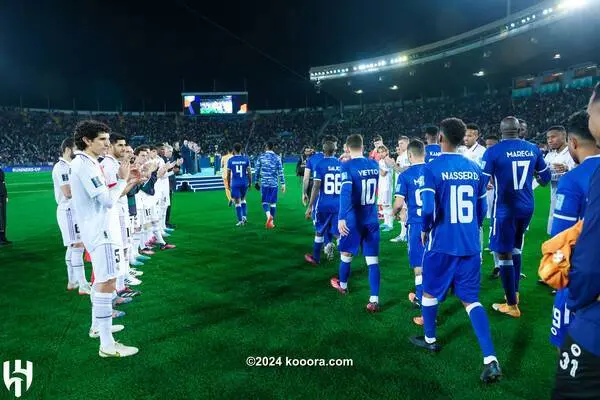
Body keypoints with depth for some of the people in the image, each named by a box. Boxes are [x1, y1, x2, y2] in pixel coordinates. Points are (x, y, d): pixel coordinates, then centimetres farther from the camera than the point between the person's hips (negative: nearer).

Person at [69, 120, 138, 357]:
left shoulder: (84, 163, 14)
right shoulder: (85, 164, -17)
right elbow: (108, 200, -22)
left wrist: (122, 181, 8)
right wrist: (122, 179, -9)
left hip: (96, 227, 11)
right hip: (99, 230, -11)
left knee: (101, 280, 22)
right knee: (106, 283, -11)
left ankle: (97, 326, 37)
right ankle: (107, 345, -7)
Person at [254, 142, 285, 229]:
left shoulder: (261, 157, 2)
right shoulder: (277, 157, 1)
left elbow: (257, 171, 5)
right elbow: (280, 172, -3)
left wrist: (257, 182, 15)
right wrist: (283, 184, 1)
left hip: (264, 183, 0)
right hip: (274, 183, 0)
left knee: (265, 202, 6)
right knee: (273, 203, 9)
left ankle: (269, 215, -21)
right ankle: (271, 222, 11)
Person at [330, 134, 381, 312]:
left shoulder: (347, 166, -13)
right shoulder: (374, 164, 6)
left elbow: (346, 192, -26)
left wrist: (341, 218, -31)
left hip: (353, 219, -4)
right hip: (372, 219, 4)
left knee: (346, 254, 18)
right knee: (372, 259, 3)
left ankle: (342, 285, 40)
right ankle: (374, 300, 0)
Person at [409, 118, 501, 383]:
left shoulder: (432, 168, -12)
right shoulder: (475, 169, 5)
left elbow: (428, 209, -18)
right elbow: (481, 209, 11)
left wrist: (425, 230, 2)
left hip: (442, 243, -5)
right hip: (471, 244, 5)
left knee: (430, 292, 18)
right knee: (471, 299, 11)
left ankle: (430, 340, 36)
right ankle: (491, 361, 3)